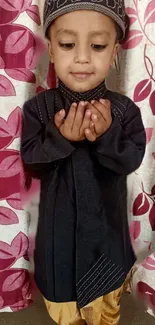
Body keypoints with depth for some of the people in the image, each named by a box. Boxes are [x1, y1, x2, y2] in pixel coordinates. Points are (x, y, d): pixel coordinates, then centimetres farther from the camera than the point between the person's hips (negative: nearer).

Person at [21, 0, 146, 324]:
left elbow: (132, 159, -15)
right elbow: (31, 161, -13)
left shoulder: (123, 109, -13)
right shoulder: (38, 107, -13)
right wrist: (60, 138, -30)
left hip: (107, 223, 1)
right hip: (60, 224, 0)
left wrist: (108, 135, -33)